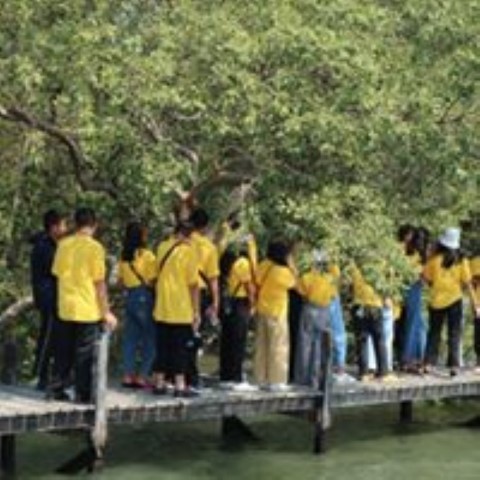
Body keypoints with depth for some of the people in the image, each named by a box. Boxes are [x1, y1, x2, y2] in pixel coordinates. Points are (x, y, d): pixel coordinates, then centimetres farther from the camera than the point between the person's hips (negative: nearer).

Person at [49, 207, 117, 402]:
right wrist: (106, 312, -6)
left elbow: (57, 273, 11)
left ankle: (57, 389, 16)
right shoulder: (95, 247, -12)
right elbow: (99, 283, -12)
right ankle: (83, 394, 5)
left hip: (65, 308, 4)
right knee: (84, 355, 3)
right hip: (88, 310, -4)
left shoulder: (63, 244, 3)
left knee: (63, 352, 13)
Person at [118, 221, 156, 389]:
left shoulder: (124, 256, 5)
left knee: (130, 337, 10)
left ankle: (128, 375, 10)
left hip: (129, 295, 6)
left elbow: (120, 280, 10)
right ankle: (142, 376, -1)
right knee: (149, 337, 2)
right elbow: (151, 281, -13)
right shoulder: (146, 255, -13)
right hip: (144, 297, -6)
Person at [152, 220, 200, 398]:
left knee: (162, 346, 12)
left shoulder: (162, 247, 4)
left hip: (162, 308, 5)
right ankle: (180, 386, 0)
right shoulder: (189, 250, -11)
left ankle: (159, 384, 16)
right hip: (182, 310, -5)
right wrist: (196, 310, -7)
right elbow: (193, 283, -11)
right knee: (180, 348, 1)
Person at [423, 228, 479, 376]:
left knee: (434, 332, 13)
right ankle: (454, 365, -1)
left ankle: (429, 363, 10)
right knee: (454, 334, 5)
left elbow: (425, 277, -4)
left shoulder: (435, 259, -8)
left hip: (437, 300, 1)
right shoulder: (461, 261, -6)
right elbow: (467, 283, -6)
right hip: (455, 300, -1)